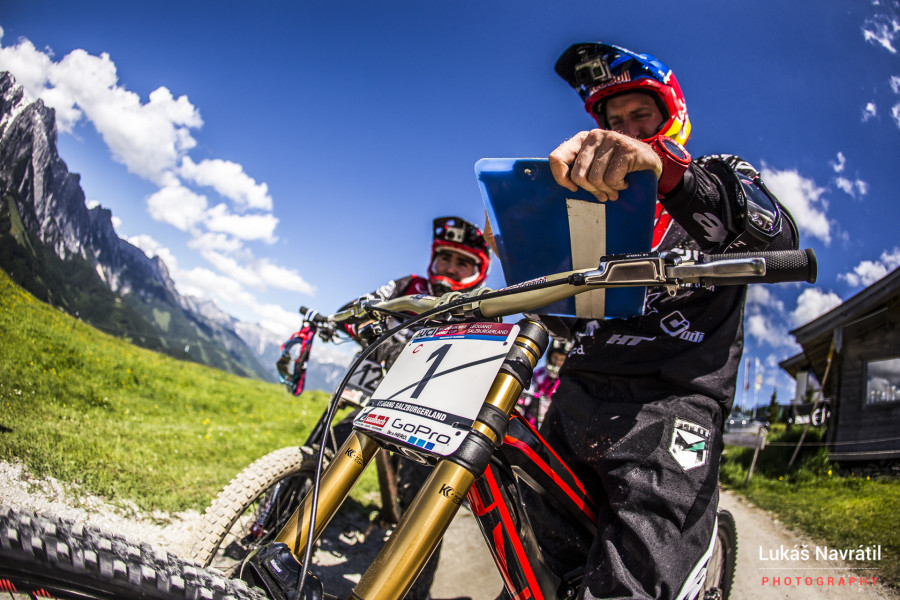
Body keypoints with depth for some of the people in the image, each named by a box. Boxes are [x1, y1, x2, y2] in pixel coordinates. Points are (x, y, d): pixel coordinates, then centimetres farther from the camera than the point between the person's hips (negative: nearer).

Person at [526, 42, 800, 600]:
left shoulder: (720, 176, 14)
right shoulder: (604, 194, 27)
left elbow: (778, 240, -13)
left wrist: (666, 167, -30)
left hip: (671, 402, -5)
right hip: (579, 396, 5)